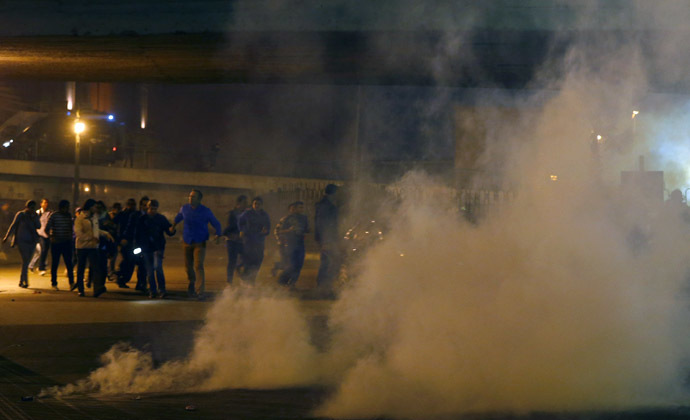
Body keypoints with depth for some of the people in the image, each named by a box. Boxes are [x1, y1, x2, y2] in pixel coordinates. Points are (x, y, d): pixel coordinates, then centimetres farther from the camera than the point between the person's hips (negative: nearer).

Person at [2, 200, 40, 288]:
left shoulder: (35, 215, 5)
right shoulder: (20, 214, -7)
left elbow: (38, 226, -4)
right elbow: (13, 225, -2)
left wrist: (34, 217, -18)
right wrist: (6, 237, 1)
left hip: (32, 241, 5)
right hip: (22, 241, -5)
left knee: (27, 262, 8)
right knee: (25, 261, -14)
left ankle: (21, 281, 18)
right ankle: (26, 282, -13)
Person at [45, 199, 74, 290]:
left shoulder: (69, 216, 6)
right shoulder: (54, 215, -6)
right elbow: (47, 229, -8)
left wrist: (70, 237, 13)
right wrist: (51, 237, -22)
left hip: (66, 242, 3)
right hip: (56, 242, -3)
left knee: (69, 263, -5)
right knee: (54, 263, 3)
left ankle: (71, 282, 0)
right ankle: (54, 283, 12)